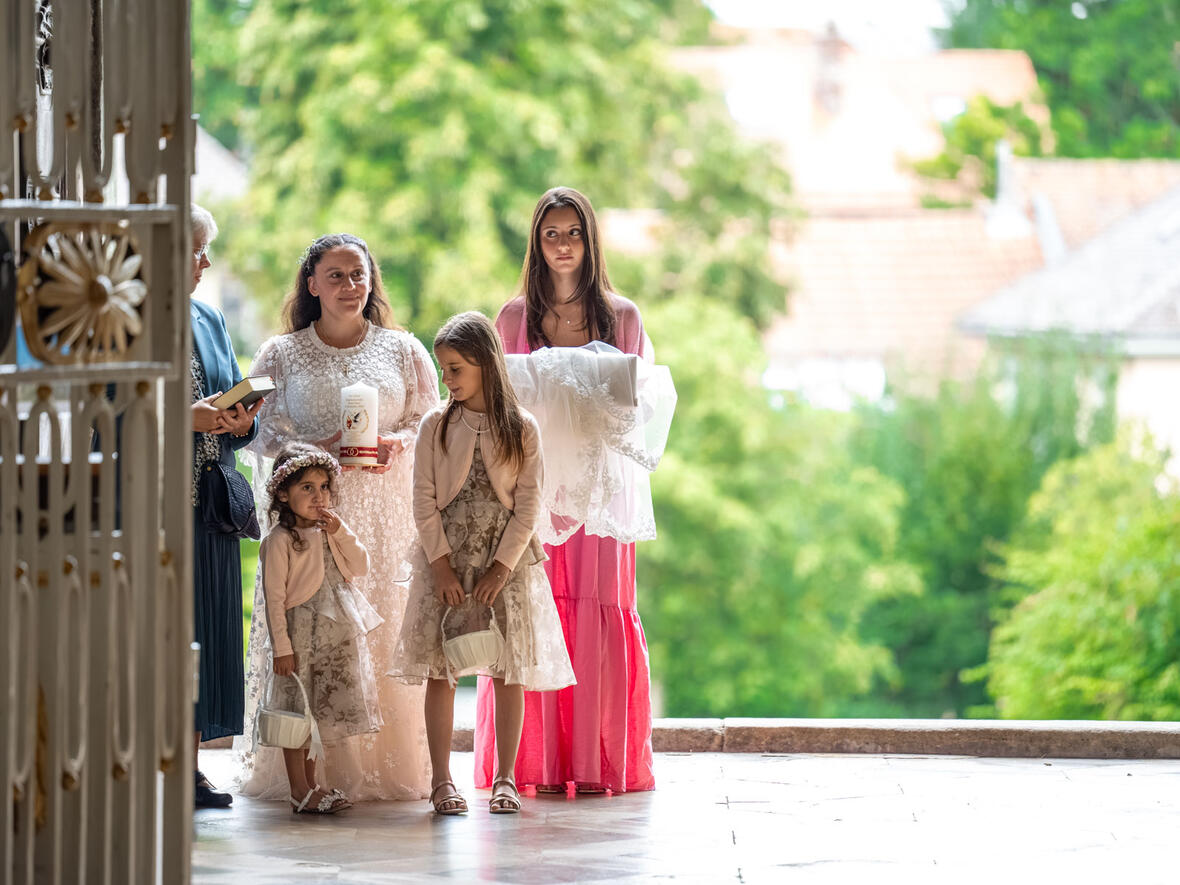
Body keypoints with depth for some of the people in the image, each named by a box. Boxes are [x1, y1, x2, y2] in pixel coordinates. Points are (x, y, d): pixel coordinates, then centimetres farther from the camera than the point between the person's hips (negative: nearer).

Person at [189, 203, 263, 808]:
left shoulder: (210, 321, 18)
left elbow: (236, 410, 20)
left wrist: (241, 423, -2)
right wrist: (182, 419, -19)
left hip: (210, 506, 7)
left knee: (206, 627, 5)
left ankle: (190, 762, 10)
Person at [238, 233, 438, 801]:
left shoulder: (403, 350, 13)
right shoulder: (281, 354, 9)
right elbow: (262, 430, 4)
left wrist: (396, 446, -9)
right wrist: (319, 448, -12)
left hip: (387, 512, 1)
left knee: (387, 630, -5)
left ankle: (389, 767, 0)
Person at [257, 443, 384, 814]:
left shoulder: (330, 531, 11)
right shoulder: (280, 540, -11)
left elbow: (361, 567, 5)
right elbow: (274, 596, -12)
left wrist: (341, 532, -9)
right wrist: (281, 646, -15)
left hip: (334, 637, 7)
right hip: (300, 635, -7)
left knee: (318, 710, 13)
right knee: (296, 712, -3)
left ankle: (310, 785, 20)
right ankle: (300, 791, 0)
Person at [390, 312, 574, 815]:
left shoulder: (521, 428, -1)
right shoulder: (436, 426, 2)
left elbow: (528, 504, -2)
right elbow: (424, 501, 0)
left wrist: (503, 566, -10)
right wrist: (441, 564, -9)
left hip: (506, 561, 0)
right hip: (446, 559, 1)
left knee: (509, 670, 1)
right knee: (439, 669, -2)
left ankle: (505, 779, 10)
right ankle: (441, 780, 4)